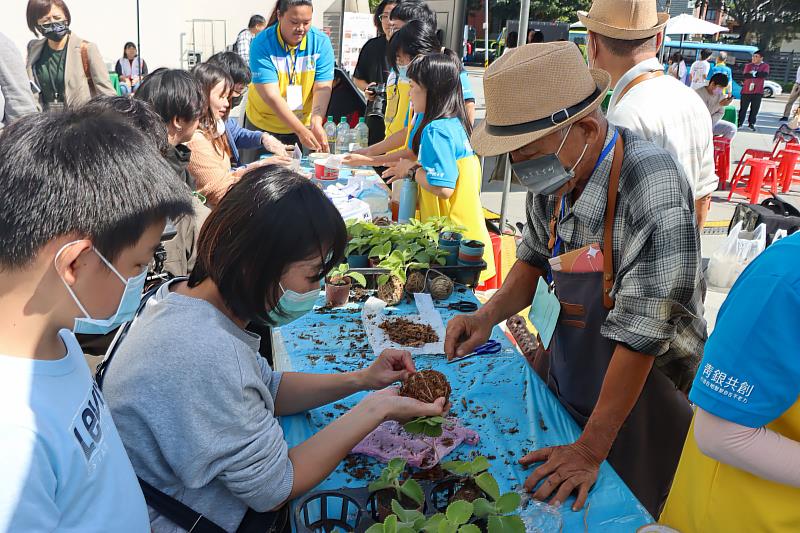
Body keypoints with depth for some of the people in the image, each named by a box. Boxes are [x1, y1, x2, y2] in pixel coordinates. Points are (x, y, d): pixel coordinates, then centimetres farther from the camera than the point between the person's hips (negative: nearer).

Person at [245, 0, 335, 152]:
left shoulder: (321, 42, -10)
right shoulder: (261, 44, -18)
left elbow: (322, 89, -15)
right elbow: (271, 95, -26)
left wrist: (316, 124, -33)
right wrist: (300, 130, -35)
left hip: (305, 123, 2)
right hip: (263, 126, -1)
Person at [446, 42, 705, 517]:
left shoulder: (653, 189, -31)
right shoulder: (554, 175, -11)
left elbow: (640, 337, -29)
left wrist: (590, 451, -24)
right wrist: (490, 315, -12)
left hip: (643, 385, -6)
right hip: (564, 369, 6)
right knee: (542, 501, 22)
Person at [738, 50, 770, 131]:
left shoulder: (765, 66, 3)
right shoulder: (748, 65, 5)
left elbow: (765, 74, -16)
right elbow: (746, 75, -11)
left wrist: (753, 73, -11)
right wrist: (758, 74, -11)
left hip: (758, 91, 0)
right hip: (746, 90, 0)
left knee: (755, 109, 4)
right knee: (743, 108, 3)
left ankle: (751, 123, 14)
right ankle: (740, 122, 13)